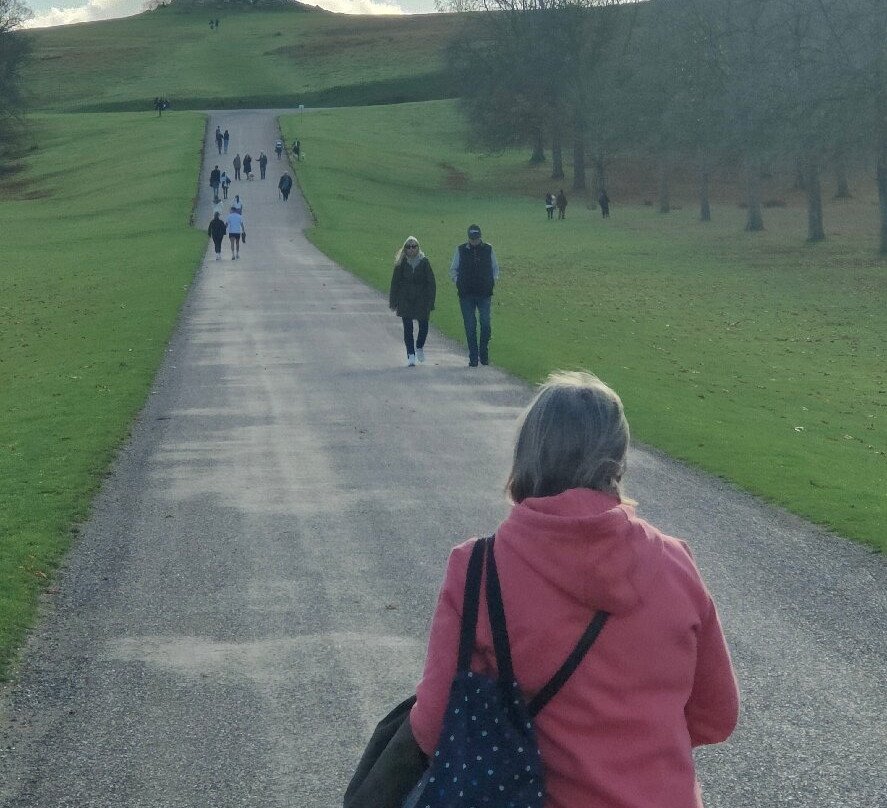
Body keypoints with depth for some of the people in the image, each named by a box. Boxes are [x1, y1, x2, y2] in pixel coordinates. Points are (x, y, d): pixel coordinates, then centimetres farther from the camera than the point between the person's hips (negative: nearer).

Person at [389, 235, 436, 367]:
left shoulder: (424, 262, -2)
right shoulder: (401, 263, -1)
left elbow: (430, 283, -1)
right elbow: (395, 282, 3)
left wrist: (430, 303, -6)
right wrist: (394, 302, 0)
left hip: (421, 300, 0)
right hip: (405, 300, 0)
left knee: (423, 326, 2)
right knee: (407, 328, -2)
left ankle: (419, 347, 32)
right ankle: (411, 356, 2)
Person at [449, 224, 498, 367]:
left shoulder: (488, 249, 5)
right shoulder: (461, 250, 5)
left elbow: (495, 268, 16)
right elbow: (453, 269, 14)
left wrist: (492, 282, 3)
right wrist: (458, 282, 1)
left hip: (484, 294, 0)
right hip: (466, 295, 0)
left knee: (485, 324, -8)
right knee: (470, 326, 0)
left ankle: (484, 354, 8)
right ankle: (473, 358, 5)